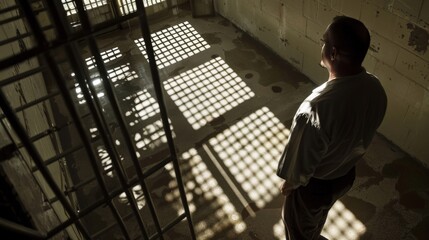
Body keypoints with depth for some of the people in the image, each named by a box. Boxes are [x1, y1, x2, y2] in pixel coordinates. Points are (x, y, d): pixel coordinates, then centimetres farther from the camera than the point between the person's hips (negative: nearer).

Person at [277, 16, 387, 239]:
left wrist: (290, 182, -6)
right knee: (319, 215, 36)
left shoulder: (317, 107, -42)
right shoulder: (376, 88, -18)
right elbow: (364, 135, 1)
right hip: (347, 175, 7)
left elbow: (302, 161, -27)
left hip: (315, 183, -6)